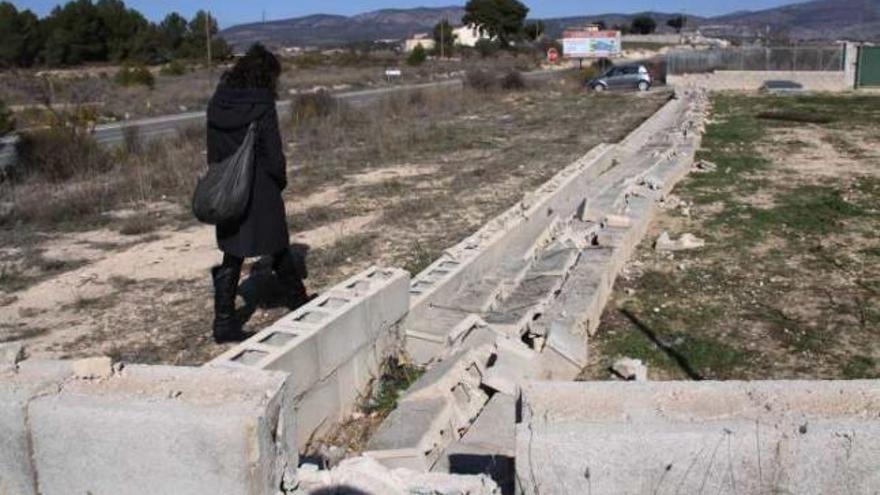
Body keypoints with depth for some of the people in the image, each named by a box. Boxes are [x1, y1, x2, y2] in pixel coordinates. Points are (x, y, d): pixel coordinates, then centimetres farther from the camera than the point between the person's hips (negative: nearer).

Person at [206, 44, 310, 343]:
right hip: (261, 196, -4)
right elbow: (274, 156, -15)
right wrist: (280, 183, 3)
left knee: (231, 257, 10)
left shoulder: (217, 104, 1)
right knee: (279, 252, 15)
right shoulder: (262, 107, -16)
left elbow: (213, 153, 5)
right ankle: (299, 303, 34)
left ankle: (224, 323, 9)